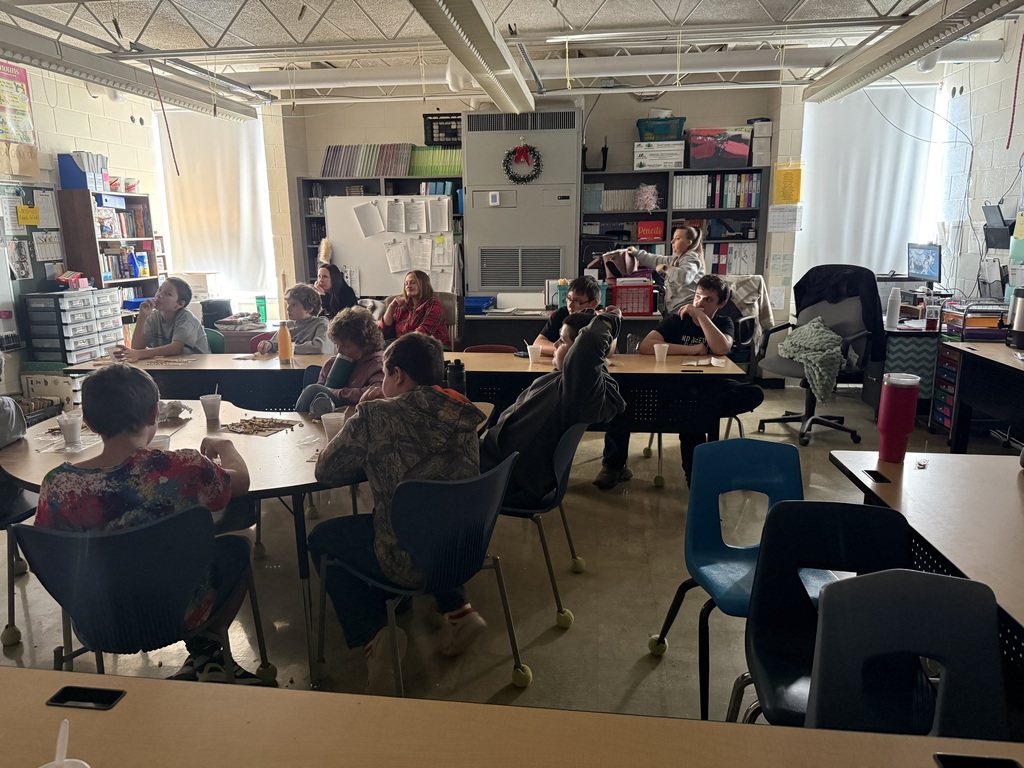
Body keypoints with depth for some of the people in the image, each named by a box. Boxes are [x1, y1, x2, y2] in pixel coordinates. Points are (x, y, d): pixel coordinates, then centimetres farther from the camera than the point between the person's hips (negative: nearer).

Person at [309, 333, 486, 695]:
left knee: (321, 538, 20)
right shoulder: (463, 413, 2)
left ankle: (372, 634, 9)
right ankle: (458, 610, 27)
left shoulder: (376, 415, -15)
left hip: (411, 560, -6)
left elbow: (326, 471, -3)